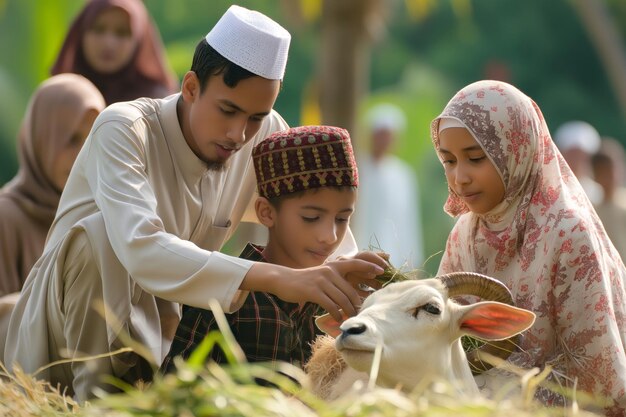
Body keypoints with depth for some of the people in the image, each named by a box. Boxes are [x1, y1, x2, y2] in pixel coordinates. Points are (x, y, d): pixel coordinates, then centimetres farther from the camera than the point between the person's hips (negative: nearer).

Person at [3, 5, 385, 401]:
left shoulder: (267, 135, -7)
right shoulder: (124, 129, -24)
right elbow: (140, 247, -41)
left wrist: (346, 275, -28)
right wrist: (273, 277, -53)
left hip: (154, 330, 6)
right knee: (102, 231, -33)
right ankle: (97, 391, -21)